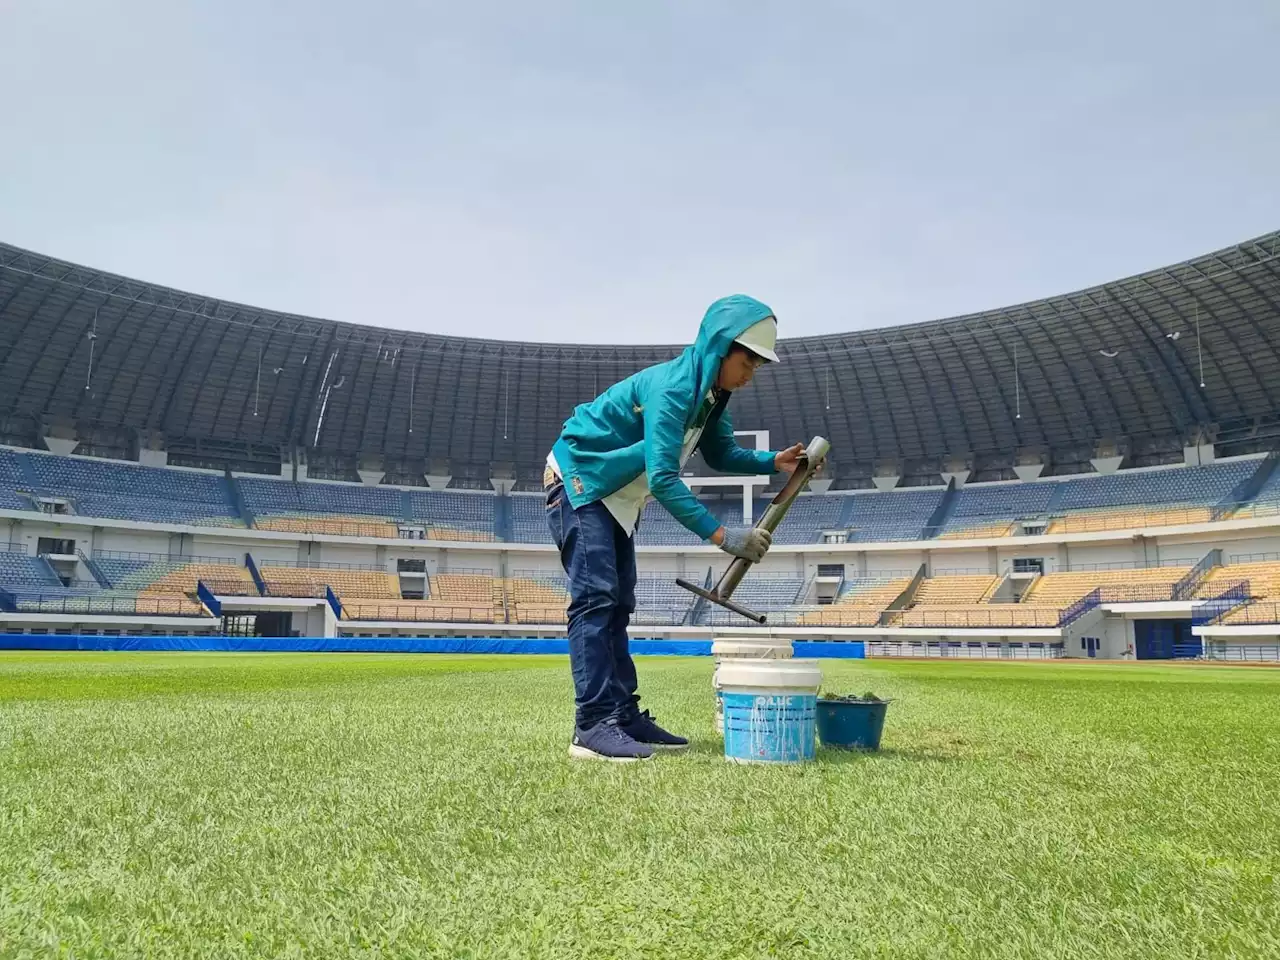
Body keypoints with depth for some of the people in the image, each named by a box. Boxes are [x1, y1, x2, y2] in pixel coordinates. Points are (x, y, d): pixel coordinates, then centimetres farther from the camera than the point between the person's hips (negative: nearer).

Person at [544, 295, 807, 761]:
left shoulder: (710, 393, 2)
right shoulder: (672, 387, -27)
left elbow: (722, 454, 14)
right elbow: (662, 478, -34)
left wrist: (774, 461, -3)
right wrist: (719, 534, -37)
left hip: (616, 495, 10)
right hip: (578, 482, -10)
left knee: (618, 604, 7)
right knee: (595, 598, -17)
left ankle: (625, 717, 11)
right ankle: (593, 726, -18)